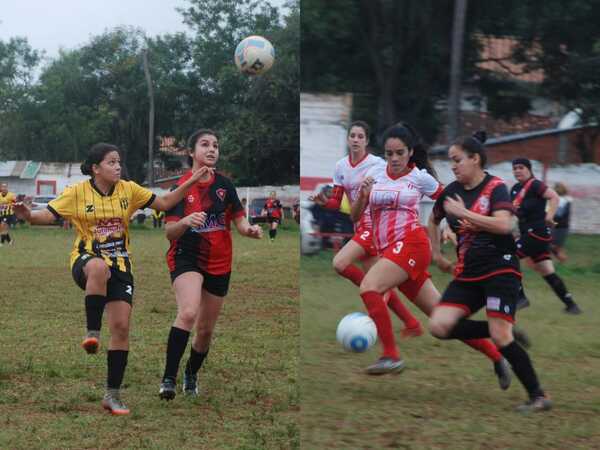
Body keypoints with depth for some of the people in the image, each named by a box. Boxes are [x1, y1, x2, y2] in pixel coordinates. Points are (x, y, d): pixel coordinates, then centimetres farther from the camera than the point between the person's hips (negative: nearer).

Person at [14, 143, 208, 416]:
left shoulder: (128, 190, 3)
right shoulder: (77, 192, -6)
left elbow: (165, 203, 7)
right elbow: (48, 216, -10)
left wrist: (191, 181, -2)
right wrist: (28, 215, -32)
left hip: (120, 265, 3)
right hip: (86, 260, -3)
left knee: (121, 327, -4)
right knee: (99, 268, -42)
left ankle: (113, 394, 7)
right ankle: (92, 332, -30)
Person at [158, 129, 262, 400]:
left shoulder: (225, 185, 2)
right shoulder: (180, 186, -8)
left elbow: (239, 221, 5)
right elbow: (169, 233, -12)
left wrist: (250, 230, -18)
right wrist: (185, 221, -33)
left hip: (219, 264, 4)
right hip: (186, 257, -4)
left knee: (206, 330, 12)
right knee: (188, 313, -31)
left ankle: (191, 374, 38)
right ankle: (169, 378, -29)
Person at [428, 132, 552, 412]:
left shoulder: (495, 188, -9)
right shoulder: (451, 192, 9)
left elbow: (504, 224, -26)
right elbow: (433, 220, 29)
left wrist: (463, 213, -20)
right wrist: (436, 255, 21)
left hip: (500, 270, -7)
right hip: (468, 274, 7)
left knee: (500, 336, -17)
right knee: (439, 326, -11)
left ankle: (538, 396, -4)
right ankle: (505, 335, 6)